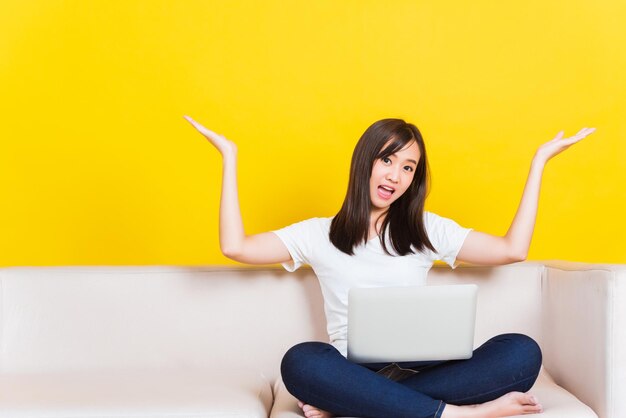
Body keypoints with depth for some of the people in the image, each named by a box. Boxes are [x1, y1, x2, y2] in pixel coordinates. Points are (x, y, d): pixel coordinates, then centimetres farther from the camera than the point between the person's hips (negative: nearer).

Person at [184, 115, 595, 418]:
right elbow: (236, 247, 2)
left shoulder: (427, 230, 17)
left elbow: (513, 249, 9)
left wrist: (539, 162, 11)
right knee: (301, 361, -36)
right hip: (354, 371, -2)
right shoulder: (320, 234, 13)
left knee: (522, 351, -26)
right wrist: (230, 158, 7)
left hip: (421, 368, 3)